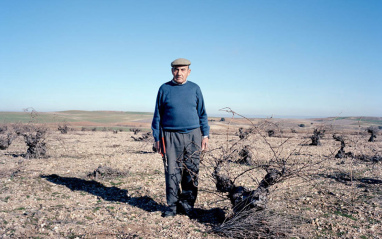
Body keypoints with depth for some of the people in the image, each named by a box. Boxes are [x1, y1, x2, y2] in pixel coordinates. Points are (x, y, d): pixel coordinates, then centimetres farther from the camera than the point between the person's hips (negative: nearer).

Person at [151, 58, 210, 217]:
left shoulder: (194, 89, 9)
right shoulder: (164, 89, 5)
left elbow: (202, 113, 14)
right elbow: (157, 115, 8)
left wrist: (205, 135, 6)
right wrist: (157, 138, 4)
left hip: (192, 135, 1)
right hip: (171, 137, -1)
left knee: (191, 172, 4)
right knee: (172, 172, 0)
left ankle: (187, 204, 18)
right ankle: (172, 205, 14)